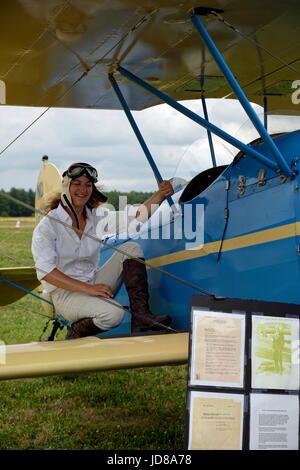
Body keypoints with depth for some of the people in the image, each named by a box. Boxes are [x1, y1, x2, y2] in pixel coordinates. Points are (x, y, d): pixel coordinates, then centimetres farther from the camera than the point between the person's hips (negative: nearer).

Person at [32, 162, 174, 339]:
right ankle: (76, 333, -3)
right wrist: (88, 289, -26)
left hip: (93, 284, 7)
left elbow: (137, 217, 2)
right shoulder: (49, 225, -11)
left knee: (131, 248, -9)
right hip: (64, 293, -7)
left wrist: (160, 195, -15)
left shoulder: (95, 217, 6)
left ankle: (141, 316, -17)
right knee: (113, 313, -34)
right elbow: (45, 271, -19)